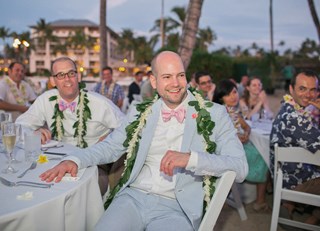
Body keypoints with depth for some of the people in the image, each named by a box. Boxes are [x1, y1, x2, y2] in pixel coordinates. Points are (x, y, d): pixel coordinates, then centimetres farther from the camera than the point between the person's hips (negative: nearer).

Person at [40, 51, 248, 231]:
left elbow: (240, 167, -7)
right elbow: (111, 146, 14)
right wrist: (75, 160, -4)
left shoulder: (214, 114, 0)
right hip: (133, 197, 3)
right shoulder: (143, 112, 10)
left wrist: (191, 158, -22)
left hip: (176, 208, -2)